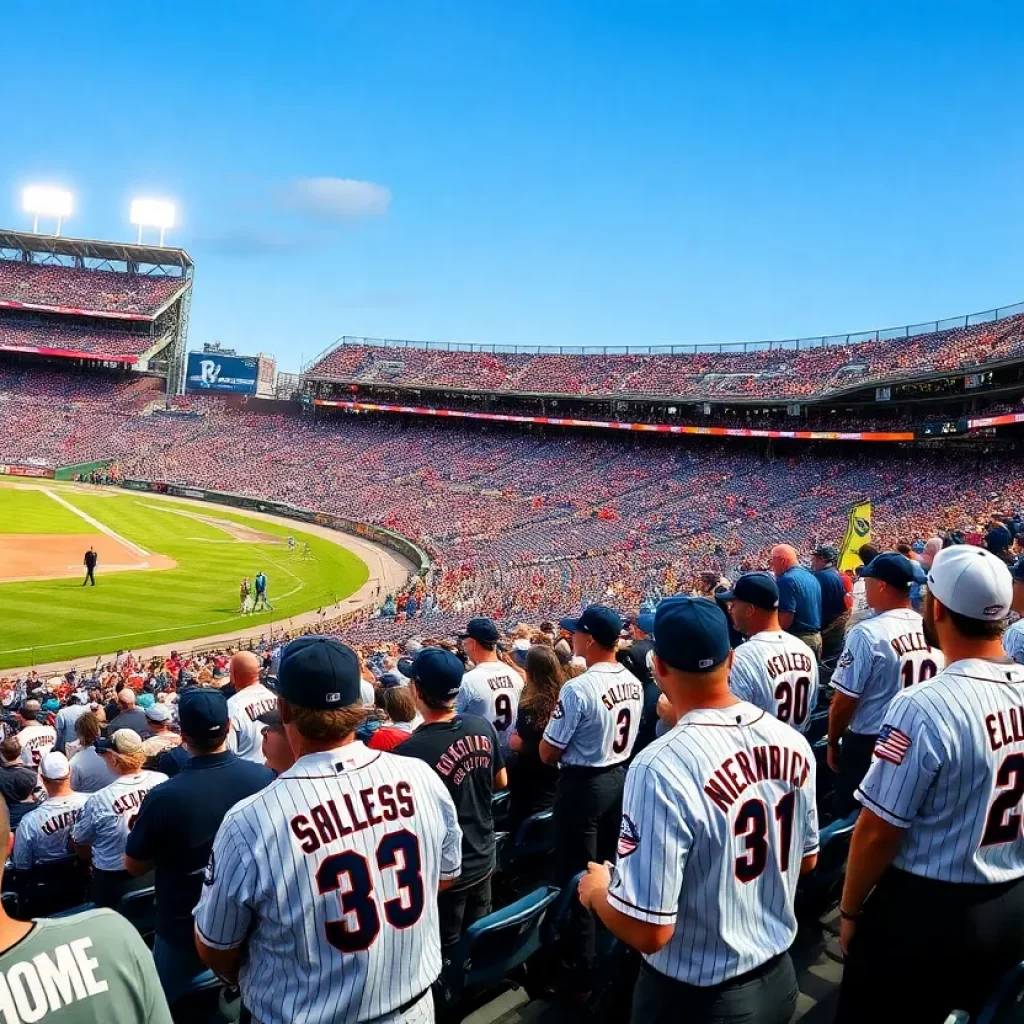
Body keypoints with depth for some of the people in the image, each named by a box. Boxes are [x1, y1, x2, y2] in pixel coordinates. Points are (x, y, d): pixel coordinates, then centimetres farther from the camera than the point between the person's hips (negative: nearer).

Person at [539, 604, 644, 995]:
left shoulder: (577, 689, -26)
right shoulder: (634, 683, -2)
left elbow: (548, 753, -18)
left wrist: (557, 715, -3)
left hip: (583, 785, -8)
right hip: (620, 778, 8)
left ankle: (578, 973, 16)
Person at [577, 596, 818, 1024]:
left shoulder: (661, 768, -30)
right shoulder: (792, 741, -9)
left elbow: (648, 930, -26)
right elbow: (807, 858, 7)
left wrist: (597, 890, -7)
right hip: (779, 976, 5)